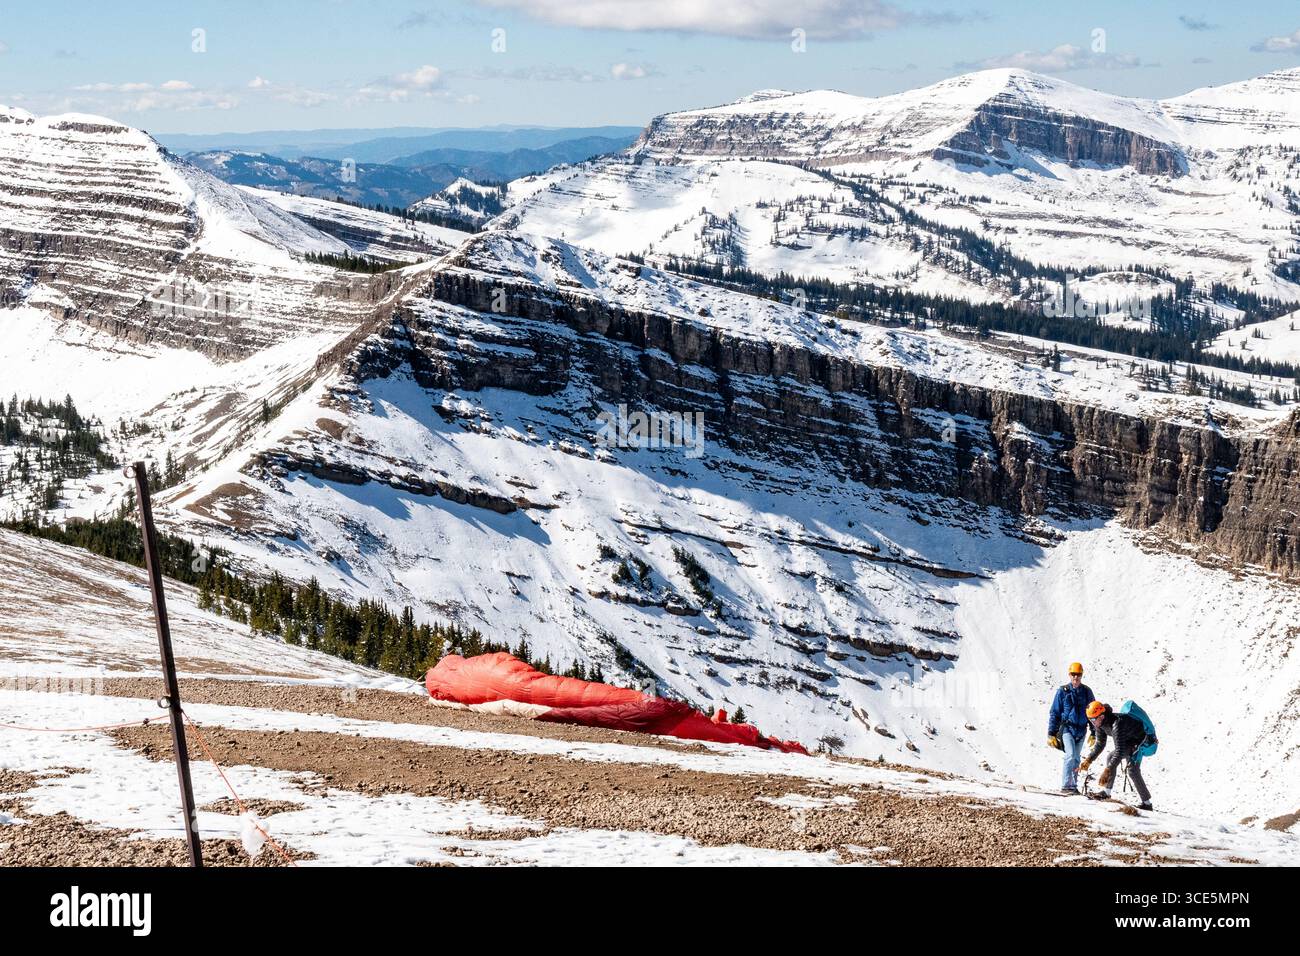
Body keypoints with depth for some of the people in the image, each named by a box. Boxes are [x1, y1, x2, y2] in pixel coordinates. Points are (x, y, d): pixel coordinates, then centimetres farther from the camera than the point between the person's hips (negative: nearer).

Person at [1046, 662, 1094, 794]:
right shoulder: (1062, 691, -2)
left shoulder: (1087, 691, 6)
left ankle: (1073, 786, 16)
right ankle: (1065, 785, -18)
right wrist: (1051, 733, -2)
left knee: (1076, 759, 8)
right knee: (1071, 755, -18)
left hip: (1081, 730, 4)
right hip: (1067, 727, -4)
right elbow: (1054, 713, 2)